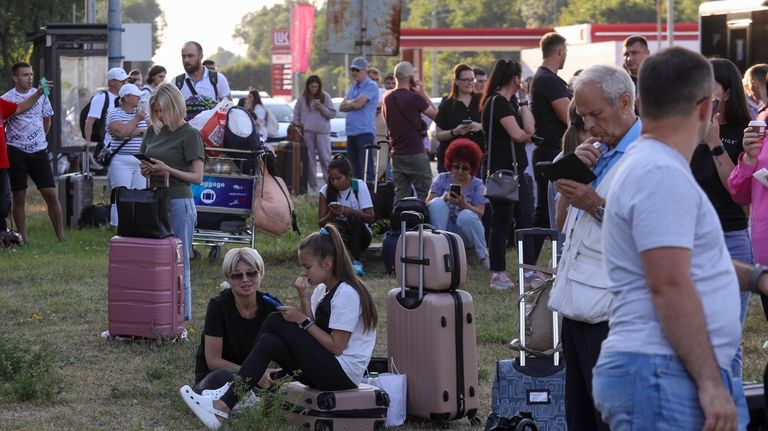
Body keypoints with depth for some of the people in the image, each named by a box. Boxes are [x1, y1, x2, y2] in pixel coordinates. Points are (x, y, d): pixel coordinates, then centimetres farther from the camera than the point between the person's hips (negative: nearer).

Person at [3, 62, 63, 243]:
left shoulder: (41, 95, 5)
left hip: (39, 151, 2)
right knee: (19, 197, 2)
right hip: (16, 152, -2)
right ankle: (23, 237, 9)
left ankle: (61, 236, 3)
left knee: (51, 194, -2)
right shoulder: (7, 99, -5)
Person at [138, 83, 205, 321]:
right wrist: (145, 170, -2)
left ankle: (181, 316, 4)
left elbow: (197, 177, -8)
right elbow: (144, 163, 21)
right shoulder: (153, 131, 12)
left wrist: (168, 170, -19)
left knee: (178, 262, -1)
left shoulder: (190, 134, -6)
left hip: (178, 202, -6)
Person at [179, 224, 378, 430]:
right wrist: (304, 299, -7)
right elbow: (313, 334, 4)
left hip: (343, 374, -8)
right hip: (327, 371, 8)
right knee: (270, 342, -11)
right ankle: (225, 404, -21)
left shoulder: (347, 294, -13)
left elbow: (335, 346, -17)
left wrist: (303, 320, -14)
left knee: (276, 322, -14)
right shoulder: (323, 289, 14)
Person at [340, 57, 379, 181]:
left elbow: (358, 103, -16)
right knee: (354, 169, 10)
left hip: (364, 132, -8)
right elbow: (342, 107, 14)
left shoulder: (371, 86, -6)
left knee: (366, 168, -12)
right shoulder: (354, 87, 20)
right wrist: (353, 104, -4)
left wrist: (348, 103, 4)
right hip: (351, 132, 8)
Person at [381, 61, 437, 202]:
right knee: (424, 194, 1)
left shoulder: (387, 97, 6)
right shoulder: (414, 97, -14)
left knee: (400, 194, 7)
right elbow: (435, 114, -5)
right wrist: (423, 92, 0)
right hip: (415, 152, -6)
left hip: (396, 153, 6)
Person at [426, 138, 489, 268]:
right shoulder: (442, 179, 4)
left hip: (465, 232, -1)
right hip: (444, 226, 1)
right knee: (437, 203, -25)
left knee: (466, 216, -34)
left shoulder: (477, 184, 2)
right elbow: (428, 203, -7)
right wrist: (444, 198, -28)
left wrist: (463, 204, -30)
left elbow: (480, 213, -10)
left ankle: (483, 256, -14)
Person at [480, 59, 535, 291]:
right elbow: (518, 135, -18)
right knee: (502, 221, -4)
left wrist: (523, 101, 5)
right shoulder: (497, 102, -14)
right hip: (501, 169, -10)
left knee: (525, 218, 11)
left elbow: (529, 129, 7)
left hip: (515, 168, 10)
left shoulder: (509, 102, 16)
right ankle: (497, 274, 2)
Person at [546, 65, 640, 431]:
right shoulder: (596, 152, 17)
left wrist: (596, 206, -20)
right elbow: (564, 220, 19)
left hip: (610, 313, -9)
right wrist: (573, 172, 4)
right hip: (576, 305, 9)